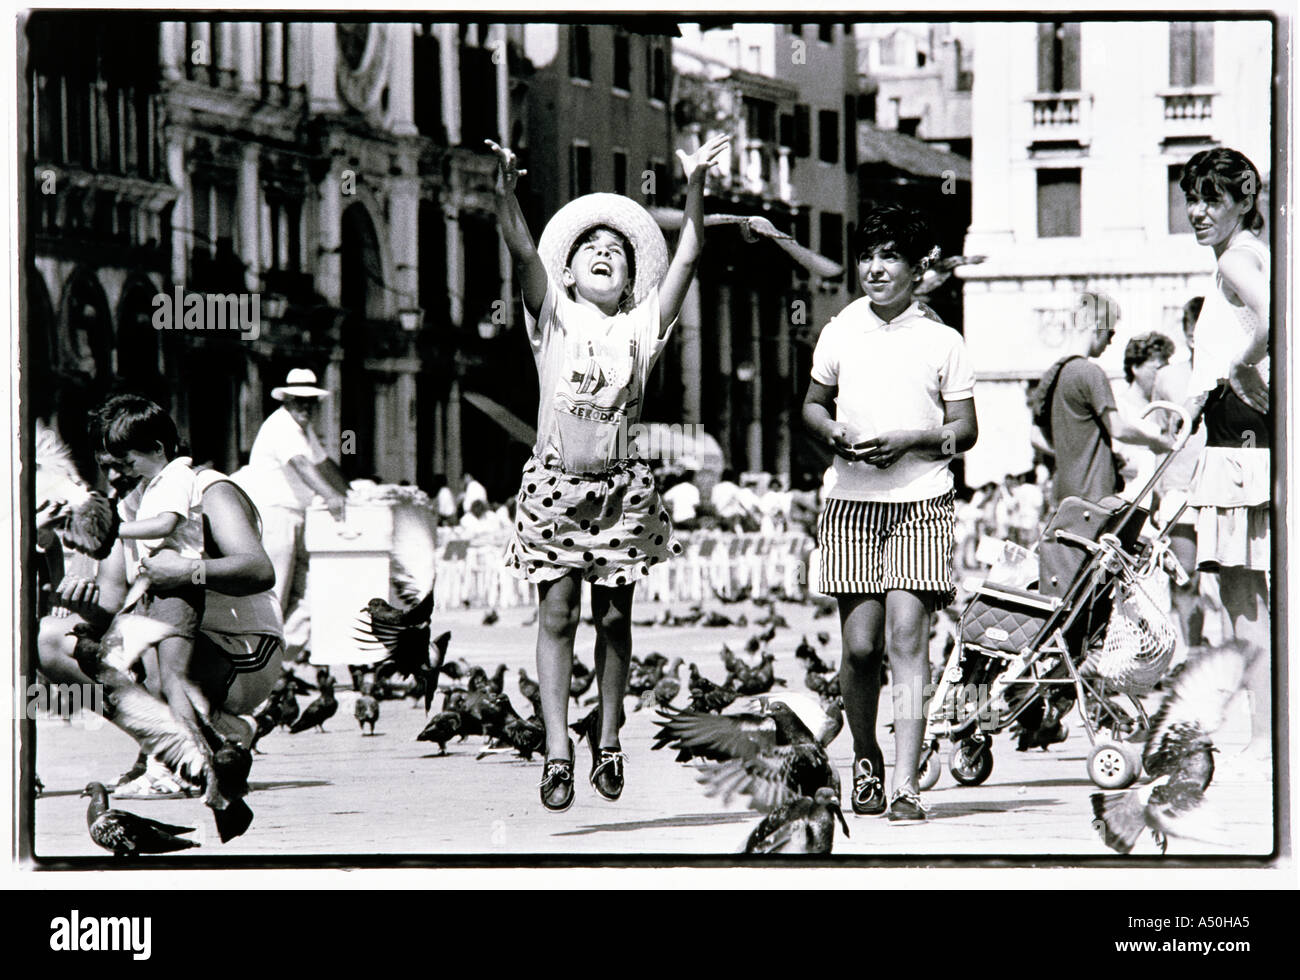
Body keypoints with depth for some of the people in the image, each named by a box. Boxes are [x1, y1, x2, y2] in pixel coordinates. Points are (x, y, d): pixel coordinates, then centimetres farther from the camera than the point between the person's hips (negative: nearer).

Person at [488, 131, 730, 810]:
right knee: (557, 613, -2)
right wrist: (505, 189, -27)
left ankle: (609, 740, 18)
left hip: (621, 487, 1)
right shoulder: (553, 319, 3)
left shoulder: (641, 328, 6)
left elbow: (687, 257, -2)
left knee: (614, 616, 6)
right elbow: (522, 251, -11)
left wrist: (695, 187, -14)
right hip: (556, 482, -1)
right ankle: (557, 749, -2)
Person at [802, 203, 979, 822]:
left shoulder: (941, 341, 2)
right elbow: (813, 405, 21)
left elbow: (964, 430, 5)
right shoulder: (840, 333, 9)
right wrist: (834, 433, -2)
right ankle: (865, 759, 25)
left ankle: (905, 783, -15)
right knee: (859, 646, 1)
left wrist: (907, 440, -12)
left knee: (905, 636, -12)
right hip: (851, 502, 2)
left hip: (920, 503, -2)